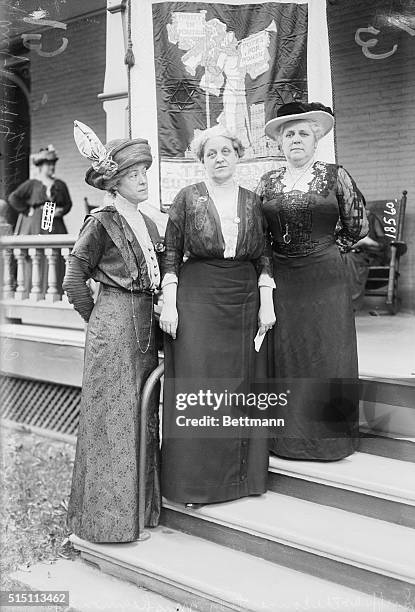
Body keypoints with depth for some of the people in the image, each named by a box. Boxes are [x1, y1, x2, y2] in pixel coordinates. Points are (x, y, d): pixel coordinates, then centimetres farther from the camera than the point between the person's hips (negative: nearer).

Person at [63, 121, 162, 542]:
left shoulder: (146, 223, 14)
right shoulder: (102, 222, -8)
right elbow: (74, 280, -7)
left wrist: (149, 321, 11)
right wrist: (99, 320, -2)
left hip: (144, 326, 7)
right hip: (113, 328, -7)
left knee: (143, 417, 12)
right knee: (114, 419, -1)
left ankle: (141, 507, 26)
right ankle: (110, 517, 12)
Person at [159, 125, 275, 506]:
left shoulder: (251, 201, 11)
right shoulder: (188, 197, 3)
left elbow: (262, 257, 10)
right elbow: (171, 253, 0)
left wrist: (267, 302, 2)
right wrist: (169, 303, -8)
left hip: (244, 301, 3)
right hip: (197, 299, -3)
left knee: (242, 385, 7)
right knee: (196, 388, -1)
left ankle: (242, 474, 21)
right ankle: (195, 481, 11)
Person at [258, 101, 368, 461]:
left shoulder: (335, 176, 0)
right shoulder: (267, 182, 8)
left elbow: (357, 227, 6)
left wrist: (325, 248, 6)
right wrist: (279, 252, 7)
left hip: (325, 279, -2)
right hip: (281, 280, 3)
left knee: (326, 354, 3)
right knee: (284, 356, 6)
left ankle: (328, 437, 17)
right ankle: (288, 436, 18)